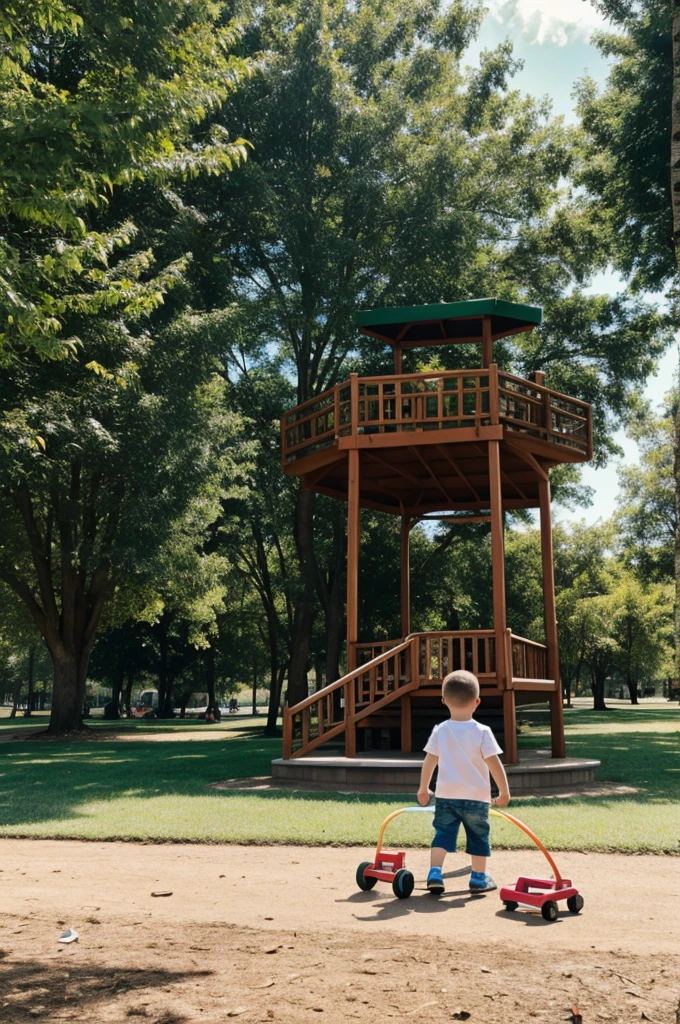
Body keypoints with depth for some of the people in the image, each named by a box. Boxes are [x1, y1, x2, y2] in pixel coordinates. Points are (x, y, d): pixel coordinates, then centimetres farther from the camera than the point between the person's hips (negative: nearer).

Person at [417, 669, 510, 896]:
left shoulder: (440, 730, -3)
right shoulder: (482, 732, -10)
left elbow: (429, 762, -1)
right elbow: (494, 763, -11)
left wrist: (423, 788, 10)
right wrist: (504, 791, 0)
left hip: (446, 795, 1)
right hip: (476, 797, -1)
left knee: (443, 833, 9)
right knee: (478, 836, 14)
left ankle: (435, 872, -4)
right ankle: (479, 878, 22)